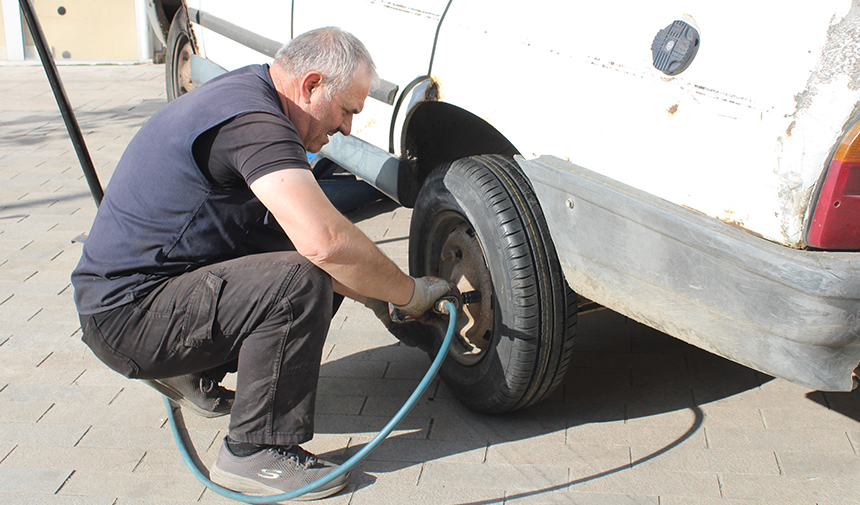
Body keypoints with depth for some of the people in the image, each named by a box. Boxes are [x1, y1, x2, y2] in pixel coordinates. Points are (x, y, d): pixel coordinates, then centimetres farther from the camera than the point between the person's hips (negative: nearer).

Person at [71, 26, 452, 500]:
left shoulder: (244, 90, 10)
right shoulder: (253, 122, -23)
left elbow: (305, 236, 16)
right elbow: (325, 240, -35)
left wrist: (375, 297, 9)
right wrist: (410, 293, -19)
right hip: (128, 315, -10)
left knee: (330, 273, 8)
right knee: (299, 282, -27)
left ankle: (191, 373, 19)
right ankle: (254, 452, -12)